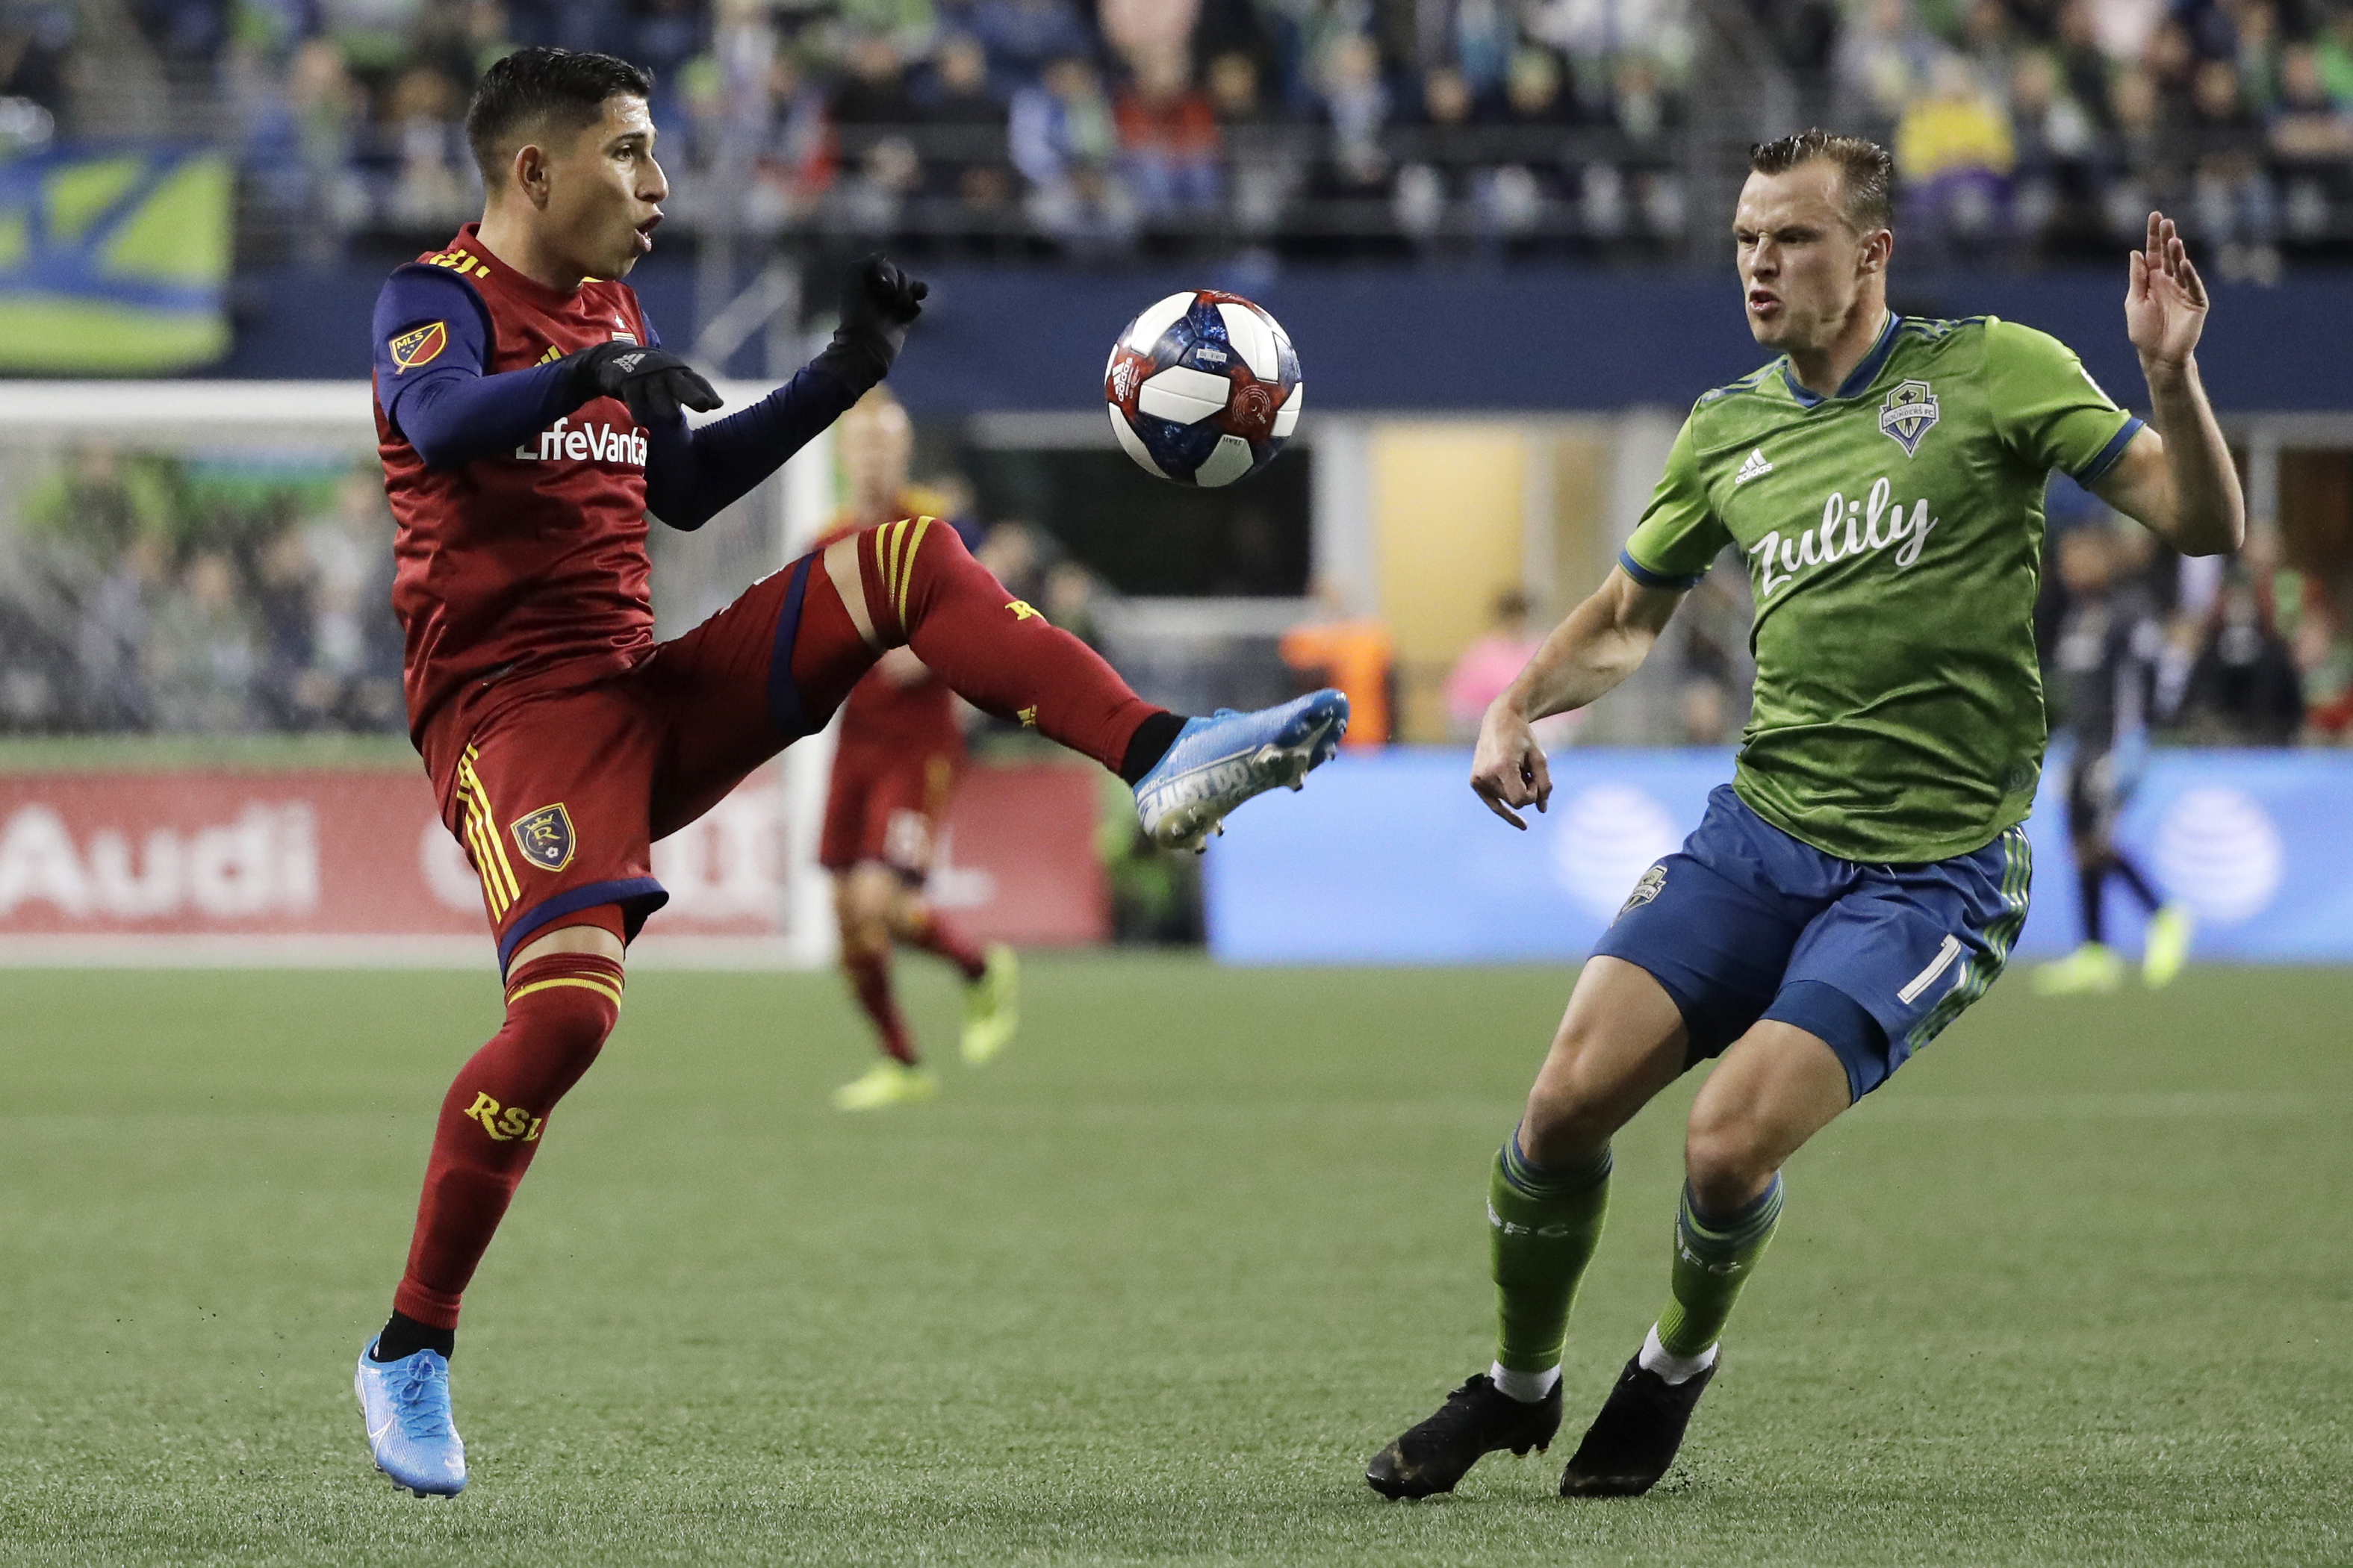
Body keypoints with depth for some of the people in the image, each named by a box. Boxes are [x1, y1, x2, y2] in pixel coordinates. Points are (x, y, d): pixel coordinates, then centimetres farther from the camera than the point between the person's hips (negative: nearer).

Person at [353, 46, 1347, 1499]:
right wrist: (586, 373, -42)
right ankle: (410, 1352, -13)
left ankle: (1164, 761, -20)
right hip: (511, 709, -7)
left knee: (906, 557, -6)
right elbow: (440, 426, -27)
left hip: (646, 695, 7)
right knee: (569, 1002, -26)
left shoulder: (613, 310, 19)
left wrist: (846, 370, 23)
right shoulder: (438, 299, -5)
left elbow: (687, 487, 30)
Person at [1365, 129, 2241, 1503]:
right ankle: (1518, 1383, 14)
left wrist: (2172, 380, -24)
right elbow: (1626, 618, 26)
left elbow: (2207, 527, -6)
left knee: (1730, 1149, -20)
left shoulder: (1992, 373, -3)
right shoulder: (1728, 428, 10)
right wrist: (1519, 706, 7)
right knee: (1570, 1098, -12)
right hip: (1760, 829, 4)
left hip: (1932, 864, -4)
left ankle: (1679, 1364, 13)